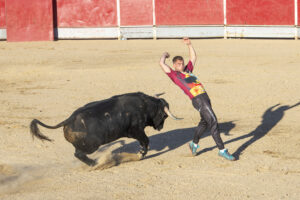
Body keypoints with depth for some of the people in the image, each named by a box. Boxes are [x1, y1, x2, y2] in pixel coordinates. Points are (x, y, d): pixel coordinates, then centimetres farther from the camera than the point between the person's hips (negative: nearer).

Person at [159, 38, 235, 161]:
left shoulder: (188, 70, 23)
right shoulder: (174, 75, 4)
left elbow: (193, 57, 36)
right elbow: (162, 63, -2)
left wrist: (189, 44, 27)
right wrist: (164, 55, 18)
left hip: (205, 97, 8)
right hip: (197, 99, -8)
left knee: (205, 122, 19)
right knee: (213, 121, -13)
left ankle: (194, 144, 39)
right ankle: (222, 150, -12)